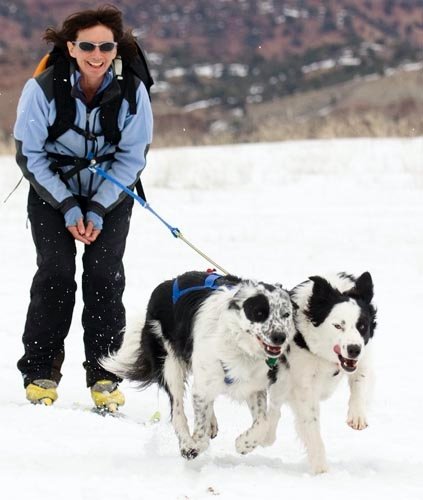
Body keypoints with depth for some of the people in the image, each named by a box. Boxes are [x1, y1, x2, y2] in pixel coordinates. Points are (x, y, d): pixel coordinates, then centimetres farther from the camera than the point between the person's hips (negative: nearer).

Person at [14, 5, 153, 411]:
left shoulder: (131, 91, -17)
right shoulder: (44, 88, -21)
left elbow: (132, 157, -8)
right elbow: (29, 155, -12)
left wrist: (98, 211, -15)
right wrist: (68, 208, -17)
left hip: (110, 194, 1)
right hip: (52, 193, -1)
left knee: (104, 277, -10)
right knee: (55, 274, -12)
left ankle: (105, 378, -4)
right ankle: (40, 373, -4)